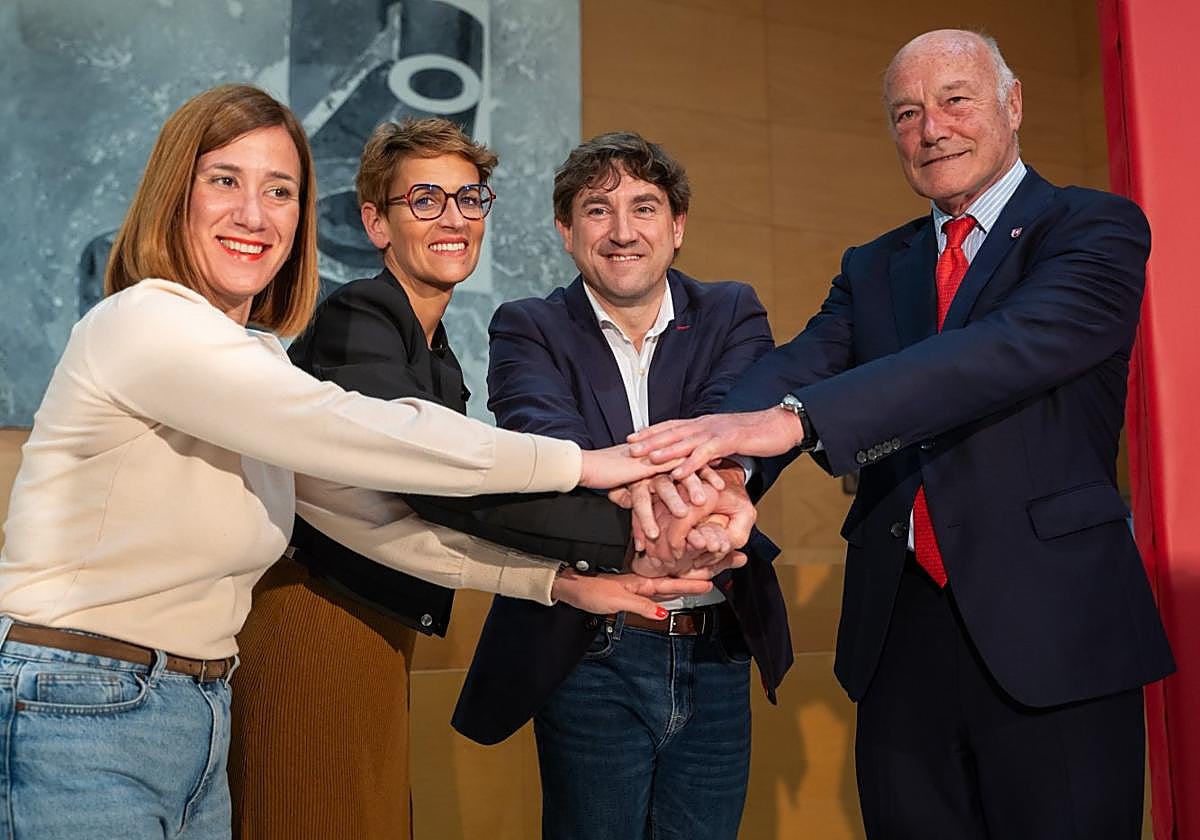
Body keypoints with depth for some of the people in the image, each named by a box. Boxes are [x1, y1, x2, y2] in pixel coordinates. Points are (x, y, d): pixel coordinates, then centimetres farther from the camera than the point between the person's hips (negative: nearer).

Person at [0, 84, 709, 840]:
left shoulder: (259, 365, 10)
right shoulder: (145, 322, -17)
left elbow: (372, 518, 7)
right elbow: (356, 435, -23)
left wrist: (560, 579, 0)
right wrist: (578, 463, -15)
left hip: (198, 720, 8)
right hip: (79, 722, -8)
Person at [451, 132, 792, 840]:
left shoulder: (732, 315, 5)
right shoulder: (529, 330, -1)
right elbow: (545, 433, -22)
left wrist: (719, 477, -40)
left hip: (718, 654, 2)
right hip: (591, 660, -2)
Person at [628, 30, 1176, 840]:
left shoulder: (1097, 228, -2)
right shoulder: (873, 269, 13)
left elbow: (1014, 346, -21)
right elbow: (798, 366, -5)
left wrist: (795, 418, -33)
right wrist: (718, 470, -29)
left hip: (1050, 628, -4)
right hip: (899, 629, 4)